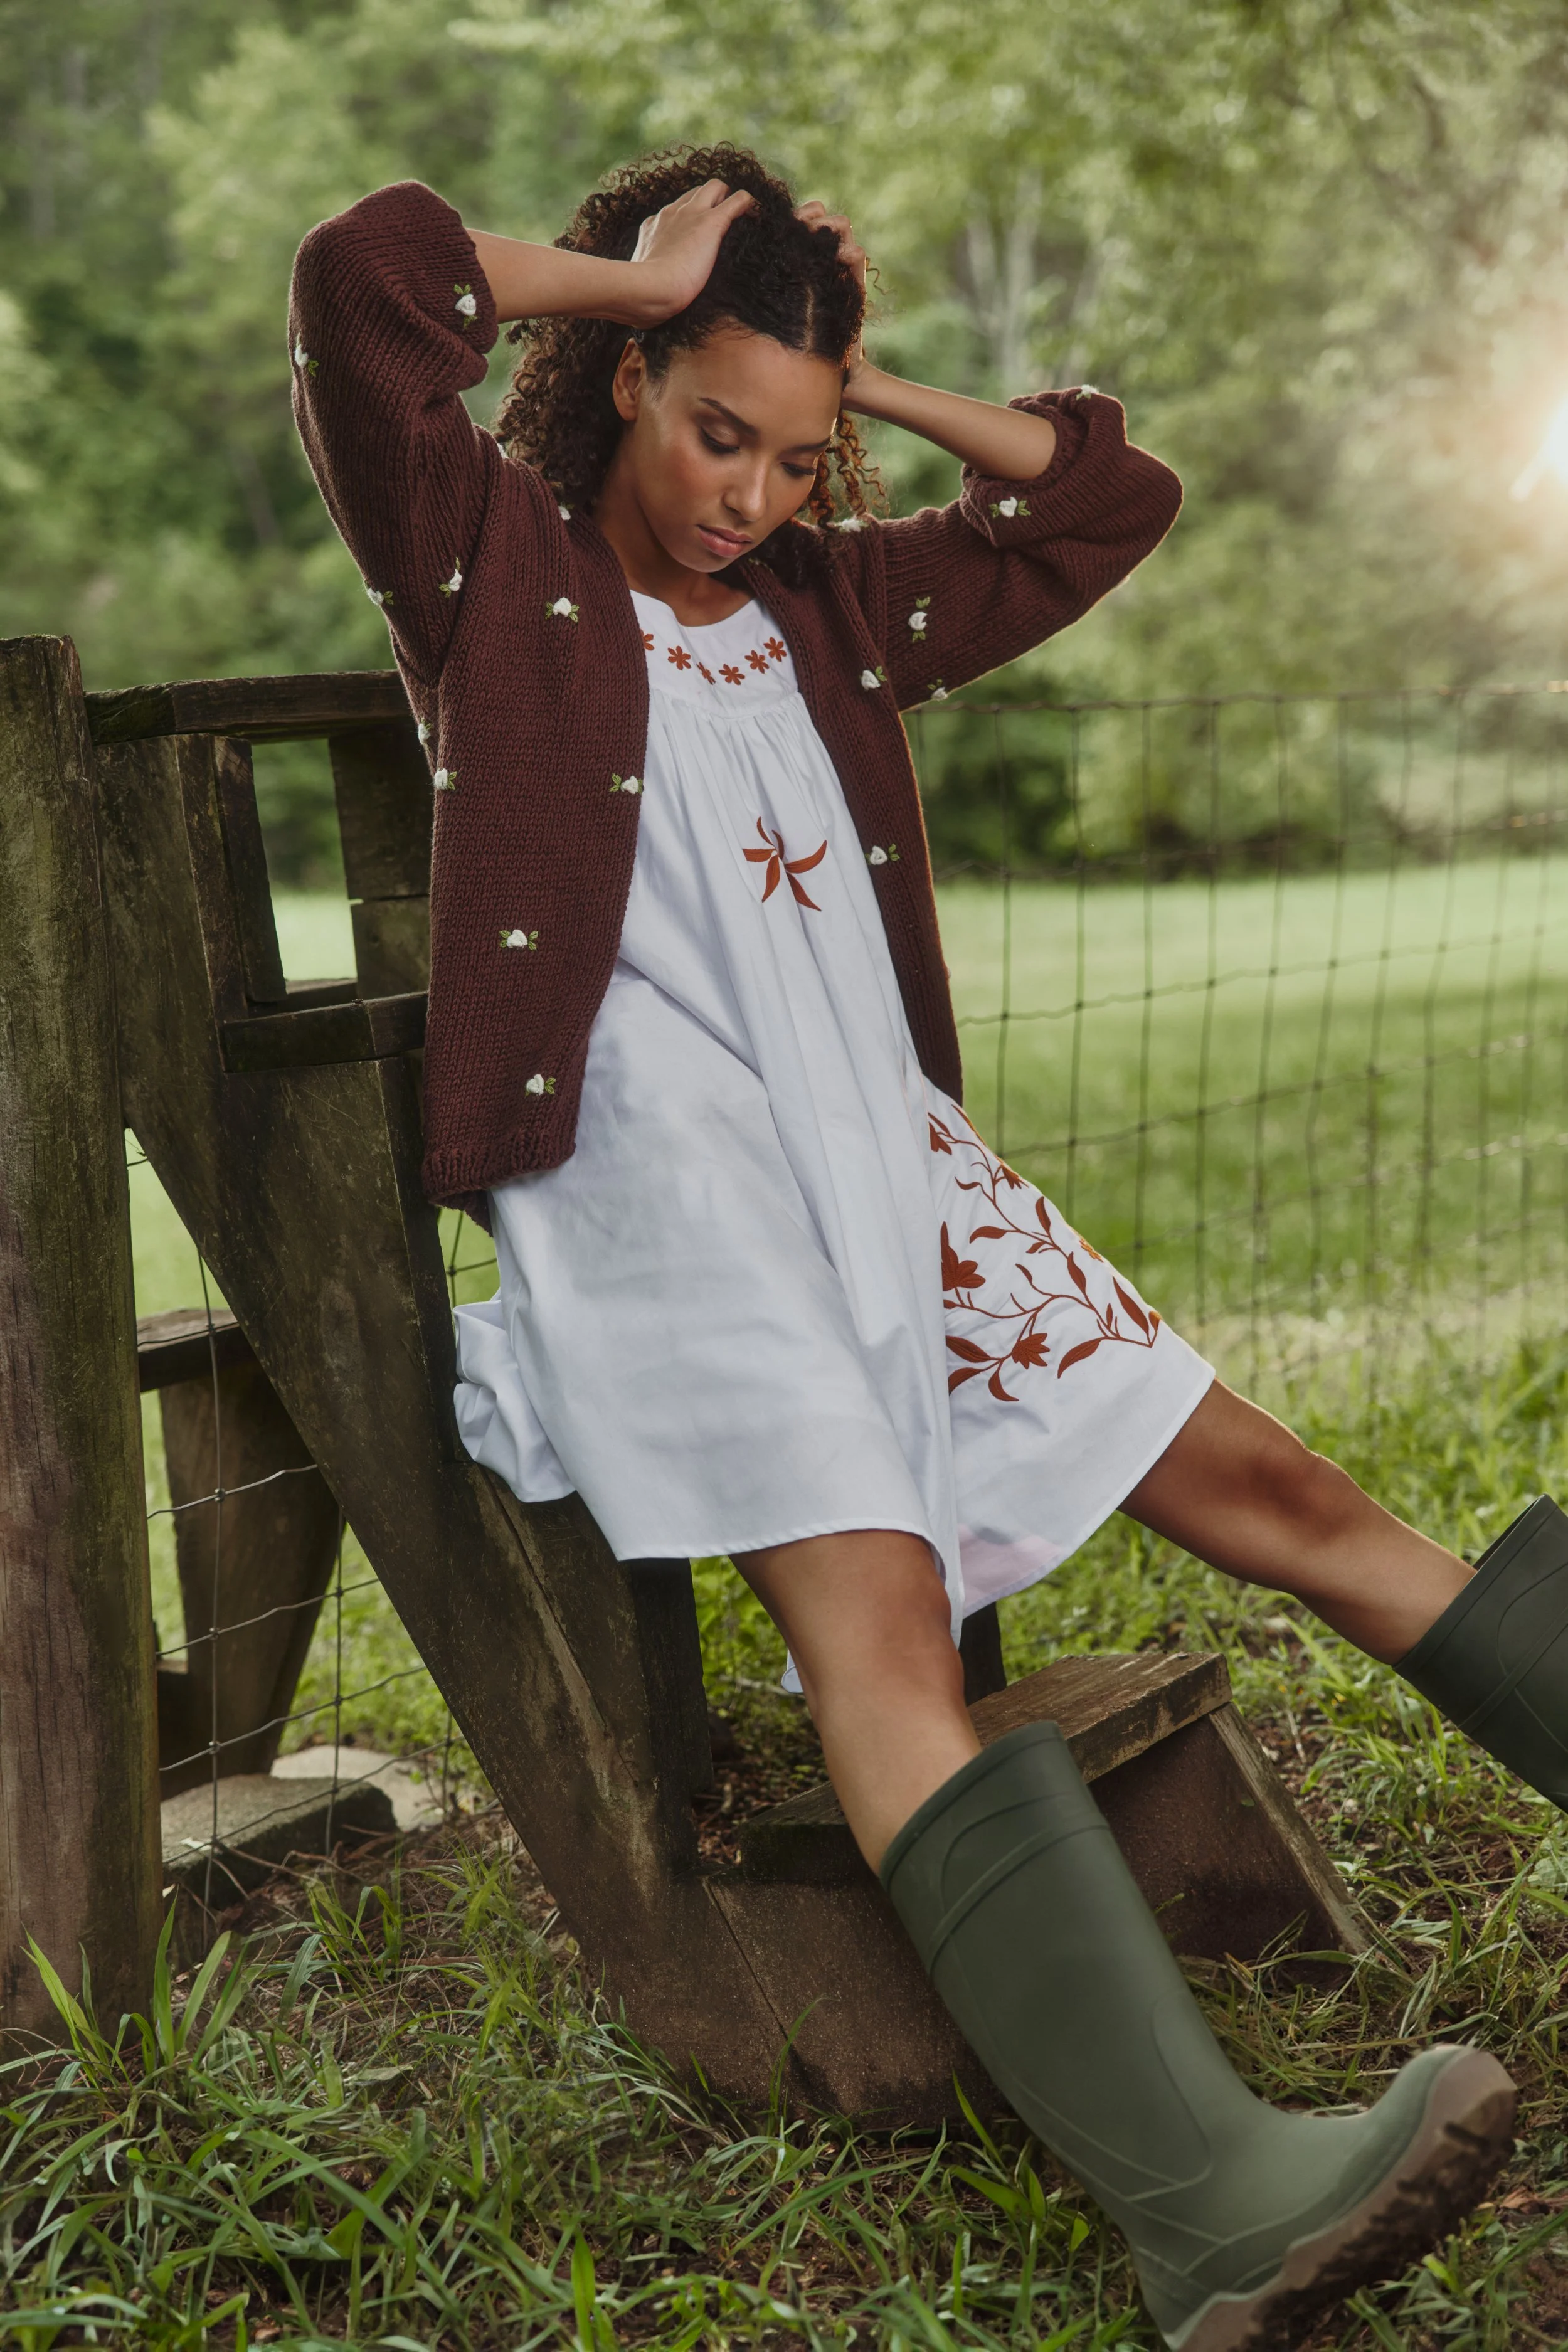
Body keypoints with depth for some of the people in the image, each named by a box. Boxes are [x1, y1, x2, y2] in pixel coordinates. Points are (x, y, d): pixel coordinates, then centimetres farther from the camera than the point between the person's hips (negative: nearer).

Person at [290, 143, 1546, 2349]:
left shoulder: (832, 596, 22)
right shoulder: (495, 555, 6)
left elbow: (1112, 495, 26)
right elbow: (359, 271, -9)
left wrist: (868, 380, 19)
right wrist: (645, 276, 3)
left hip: (888, 1162, 7)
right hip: (652, 1176, -7)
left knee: (1279, 1489, -4)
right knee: (877, 1616, -29)